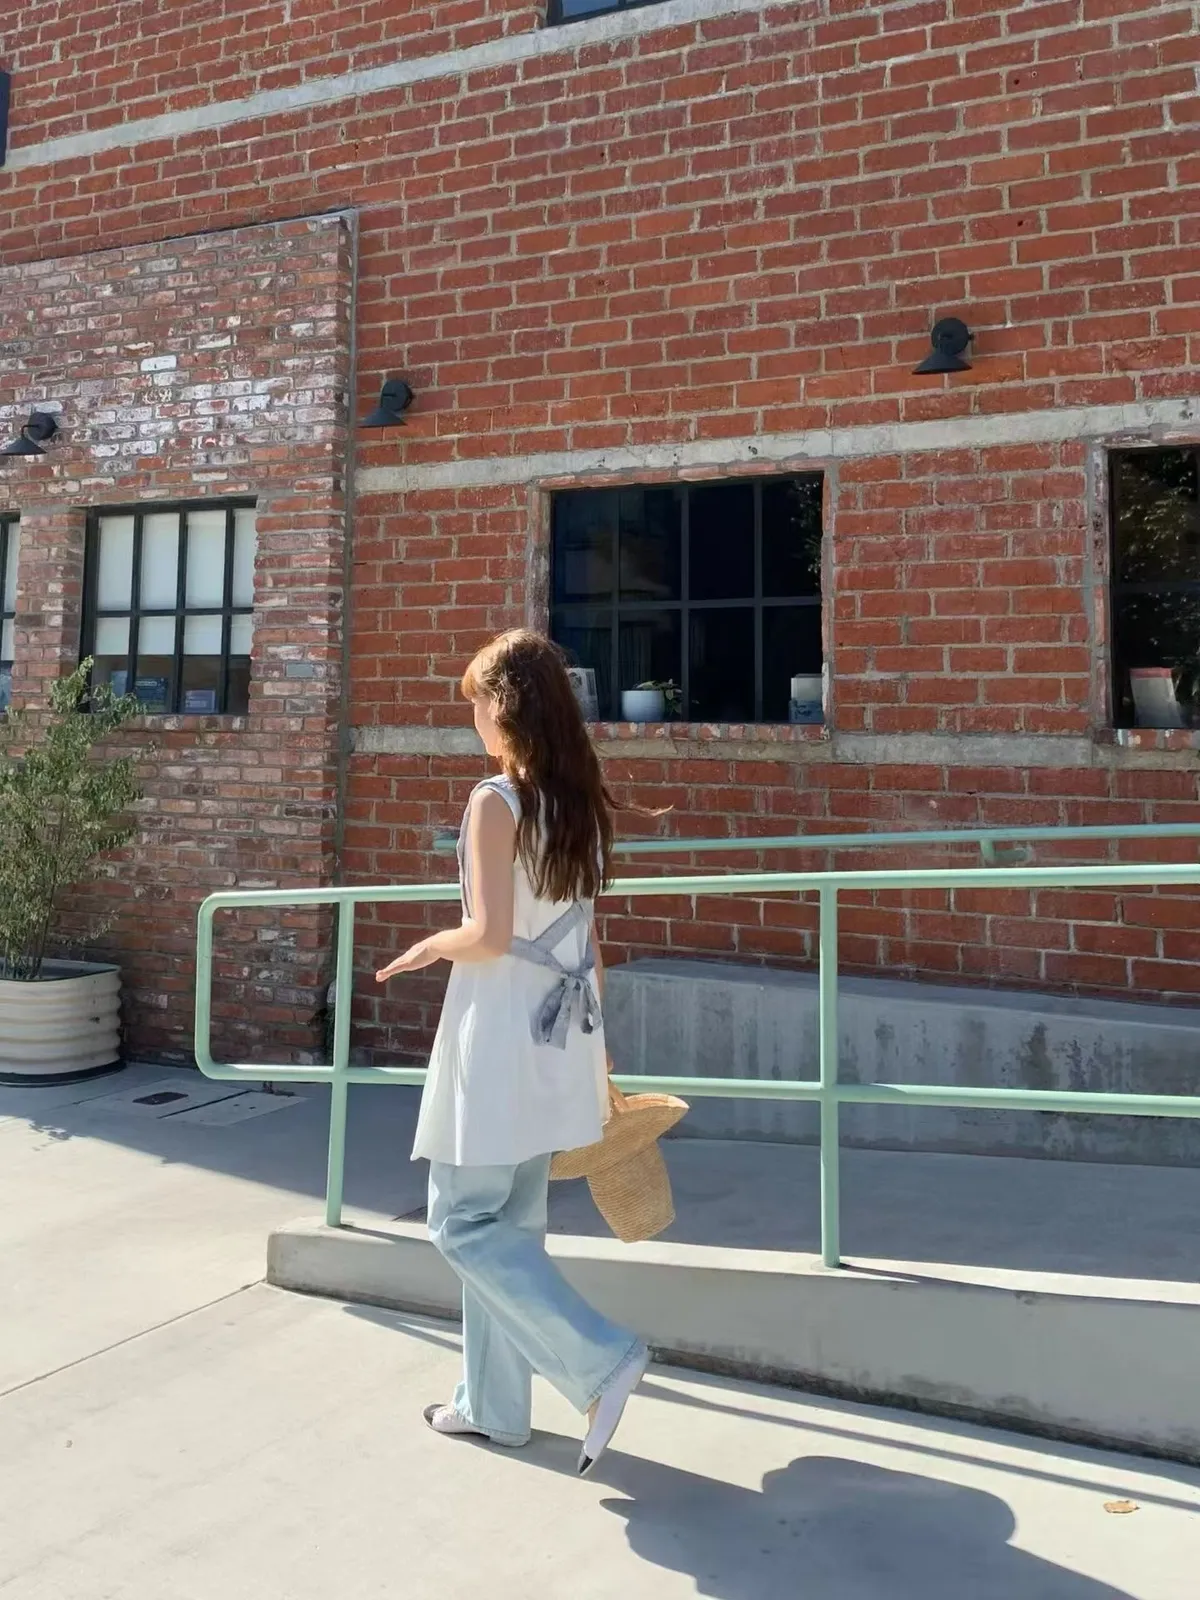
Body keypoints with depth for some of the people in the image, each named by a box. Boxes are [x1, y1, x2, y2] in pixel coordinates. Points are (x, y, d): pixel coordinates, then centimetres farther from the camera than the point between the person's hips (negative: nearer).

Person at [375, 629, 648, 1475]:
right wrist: (595, 1040, 18)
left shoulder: (495, 801, -15)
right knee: (511, 1226, 17)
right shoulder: (581, 802, 7)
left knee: (466, 1225, 6)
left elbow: (491, 934, -21)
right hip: (559, 1042, 8)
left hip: (501, 1043, -8)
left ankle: (602, 1357, 1)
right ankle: (493, 1403, 28)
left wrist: (428, 948, -1)